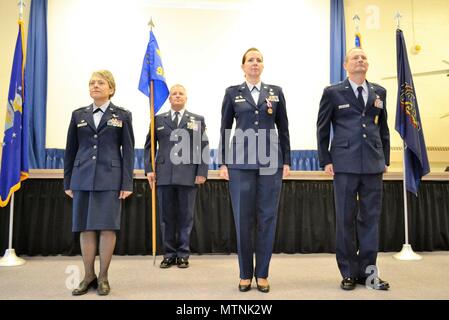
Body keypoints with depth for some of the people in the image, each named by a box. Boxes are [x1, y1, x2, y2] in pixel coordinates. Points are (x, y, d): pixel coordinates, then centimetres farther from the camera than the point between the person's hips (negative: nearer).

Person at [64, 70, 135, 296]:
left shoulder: (122, 115, 5)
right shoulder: (78, 115, 12)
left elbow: (128, 151, 1)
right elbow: (70, 150, 13)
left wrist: (127, 183, -6)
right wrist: (68, 182, 9)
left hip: (110, 179, -3)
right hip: (83, 179, 3)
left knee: (107, 227, -1)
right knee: (85, 228, 4)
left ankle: (103, 277, 10)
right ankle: (88, 276, 15)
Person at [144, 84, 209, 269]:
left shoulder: (197, 120, 11)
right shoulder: (158, 120, 14)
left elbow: (203, 148, 5)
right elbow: (149, 146, 13)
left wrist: (202, 172, -3)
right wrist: (149, 169, 1)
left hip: (188, 175, -1)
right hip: (164, 175, 1)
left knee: (186, 217, 3)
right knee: (166, 217, 5)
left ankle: (183, 254, 14)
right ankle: (169, 254, 16)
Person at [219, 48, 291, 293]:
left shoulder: (276, 92, 10)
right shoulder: (233, 92, 7)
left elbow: (283, 128, 9)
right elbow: (224, 128, 6)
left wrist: (286, 161, 3)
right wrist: (222, 163, -1)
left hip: (270, 161, 1)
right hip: (241, 162, -1)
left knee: (267, 217, 3)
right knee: (243, 218, 2)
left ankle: (262, 273, 15)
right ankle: (245, 273, 15)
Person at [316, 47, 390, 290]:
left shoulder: (379, 92, 14)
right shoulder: (333, 93, 4)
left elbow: (383, 128, 15)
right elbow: (322, 129, 3)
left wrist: (385, 159, 10)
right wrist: (326, 161, -2)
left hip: (373, 164, 3)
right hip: (345, 164, -3)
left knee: (371, 216, 5)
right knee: (346, 218, 2)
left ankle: (367, 271, 15)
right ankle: (349, 273, 12)